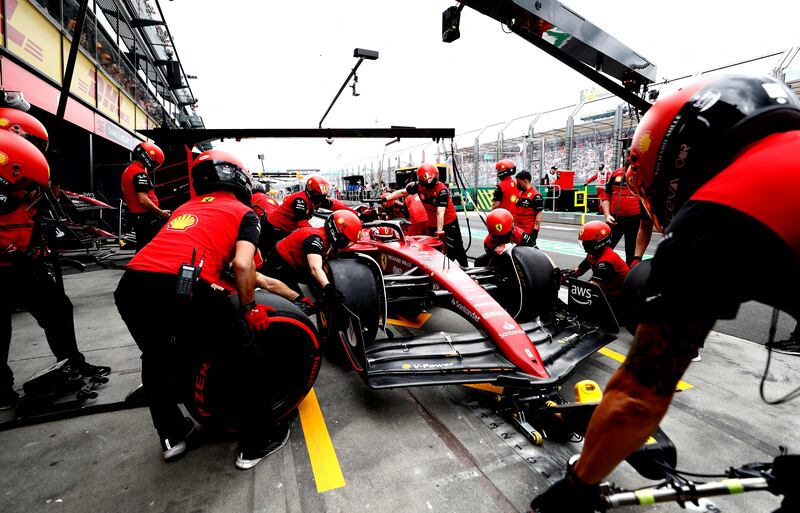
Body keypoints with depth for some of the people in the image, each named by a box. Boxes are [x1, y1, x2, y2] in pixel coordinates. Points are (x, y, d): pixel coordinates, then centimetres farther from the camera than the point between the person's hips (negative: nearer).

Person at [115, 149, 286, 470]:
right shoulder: (244, 213, 14)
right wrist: (250, 309, 11)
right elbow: (242, 264, -3)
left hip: (130, 286, 7)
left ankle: (172, 435, 45)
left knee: (156, 359, 33)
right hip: (183, 289, -6)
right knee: (245, 359, 13)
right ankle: (255, 443, 25)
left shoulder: (185, 208, 31)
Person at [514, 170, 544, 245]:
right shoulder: (520, 193, 14)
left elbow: (539, 214, -16)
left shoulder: (536, 196, -13)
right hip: (518, 230, 9)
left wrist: (535, 230, -20)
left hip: (529, 231, -9)